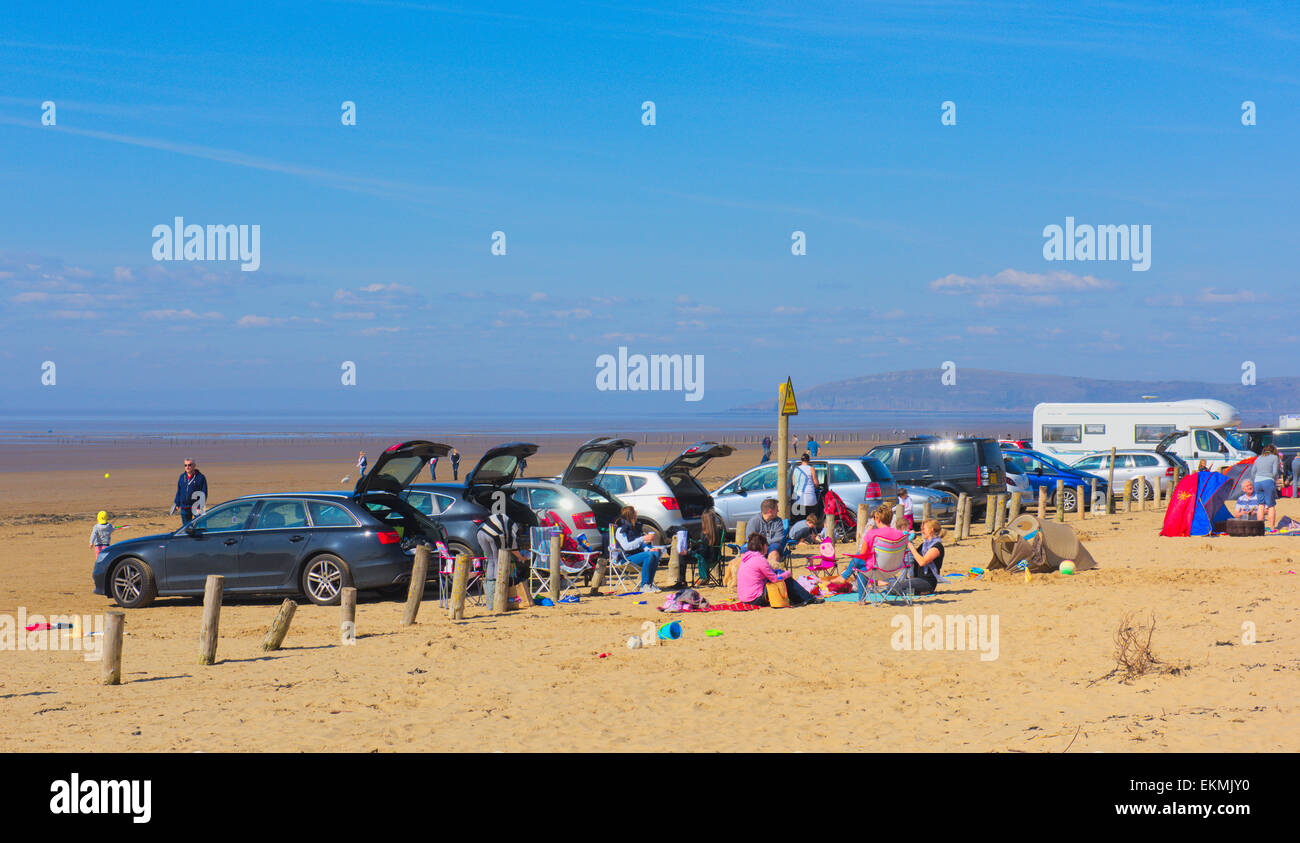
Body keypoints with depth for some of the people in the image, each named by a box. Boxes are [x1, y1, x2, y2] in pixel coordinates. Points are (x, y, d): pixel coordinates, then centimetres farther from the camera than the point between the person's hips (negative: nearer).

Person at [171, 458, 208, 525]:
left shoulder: (200, 477, -6)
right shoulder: (182, 477, 8)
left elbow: (203, 494, -9)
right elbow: (179, 492, 16)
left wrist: (200, 507, -17)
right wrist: (177, 504, 11)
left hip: (196, 507, -4)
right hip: (184, 508, 5)